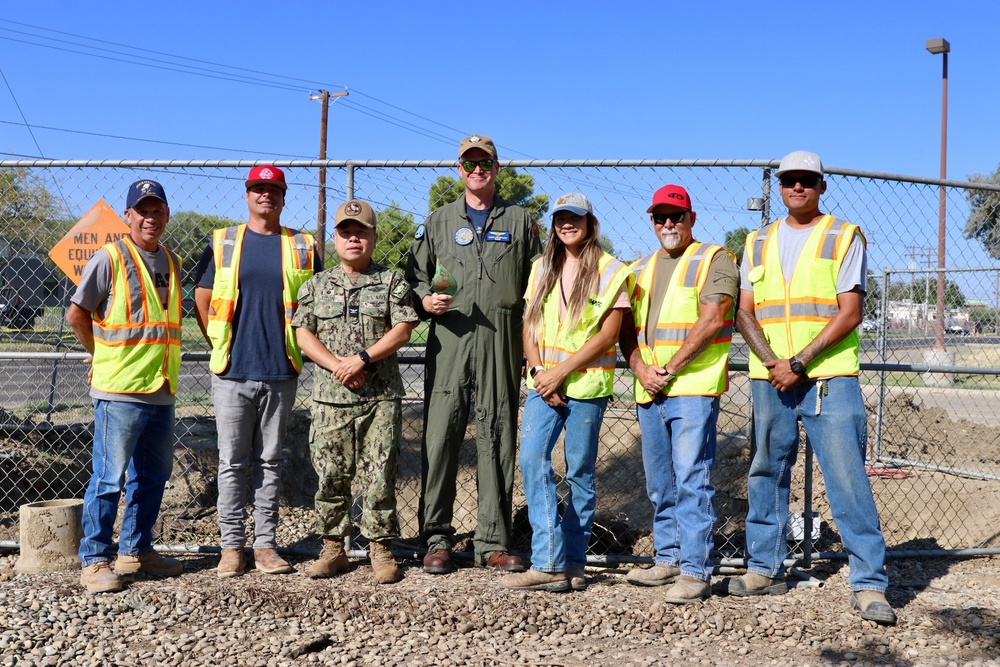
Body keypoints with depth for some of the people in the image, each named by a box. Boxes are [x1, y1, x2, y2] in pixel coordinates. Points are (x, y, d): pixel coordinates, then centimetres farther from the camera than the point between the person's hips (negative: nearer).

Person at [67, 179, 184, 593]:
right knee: (109, 477, -3)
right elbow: (76, 314, -3)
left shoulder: (172, 262, 13)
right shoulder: (109, 259, -7)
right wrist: (103, 354, 6)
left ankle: (135, 550, 27)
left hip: (161, 389, 7)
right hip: (119, 390, -7)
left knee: (153, 475, 14)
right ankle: (94, 561, 7)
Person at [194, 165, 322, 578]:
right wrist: (221, 346, 4)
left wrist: (297, 347, 4)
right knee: (232, 463, 3)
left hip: (280, 373, 1)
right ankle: (232, 546, 11)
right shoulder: (222, 243, 6)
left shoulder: (302, 247, 7)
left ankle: (265, 544, 15)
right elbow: (201, 301, 9)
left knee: (269, 461, 8)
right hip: (232, 373, -1)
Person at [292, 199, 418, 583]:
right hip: (330, 398, 2)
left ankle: (381, 550, 10)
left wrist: (362, 358, -13)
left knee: (379, 477, -1)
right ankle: (333, 548, 17)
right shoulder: (317, 285, 13)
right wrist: (337, 365, -10)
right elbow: (302, 333, 5)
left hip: (381, 397, -1)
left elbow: (403, 330, -2)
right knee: (331, 477, 5)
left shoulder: (391, 282, 8)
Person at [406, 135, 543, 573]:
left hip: (502, 344, 0)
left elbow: (536, 287, 13)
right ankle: (437, 539, 4)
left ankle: (493, 541, 8)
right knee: (440, 438, -4)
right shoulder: (438, 222, 17)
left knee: (498, 441, 1)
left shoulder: (521, 222, 15)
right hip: (448, 342, 0)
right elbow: (414, 274, 16)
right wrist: (425, 300, -7)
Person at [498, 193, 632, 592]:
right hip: (543, 382, 4)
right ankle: (548, 563, -10)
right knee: (532, 460, -11)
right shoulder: (542, 268, 15)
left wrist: (560, 372, -13)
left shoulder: (609, 272, 0)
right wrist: (539, 371, -6)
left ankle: (572, 564, 11)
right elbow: (529, 327, 11)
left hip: (586, 383, -4)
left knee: (580, 473, 2)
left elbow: (607, 336, -7)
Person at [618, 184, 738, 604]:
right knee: (659, 485, 11)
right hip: (648, 392, 7)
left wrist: (670, 368, -13)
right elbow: (627, 331, 17)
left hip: (693, 387, -6)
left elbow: (712, 320, -11)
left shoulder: (714, 260, 1)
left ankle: (695, 571, -6)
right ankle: (668, 560, 21)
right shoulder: (640, 270, 20)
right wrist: (641, 369, -2)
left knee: (691, 480, -10)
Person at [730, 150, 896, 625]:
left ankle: (868, 582, -2)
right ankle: (766, 568, 21)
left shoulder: (845, 237, 4)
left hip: (830, 377, -4)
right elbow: (744, 311, 10)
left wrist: (799, 362, -13)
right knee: (766, 474, 9)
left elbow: (850, 313, -4)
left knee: (847, 476, -8)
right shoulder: (758, 242, 16)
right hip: (768, 378, 4)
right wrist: (771, 361, -8)